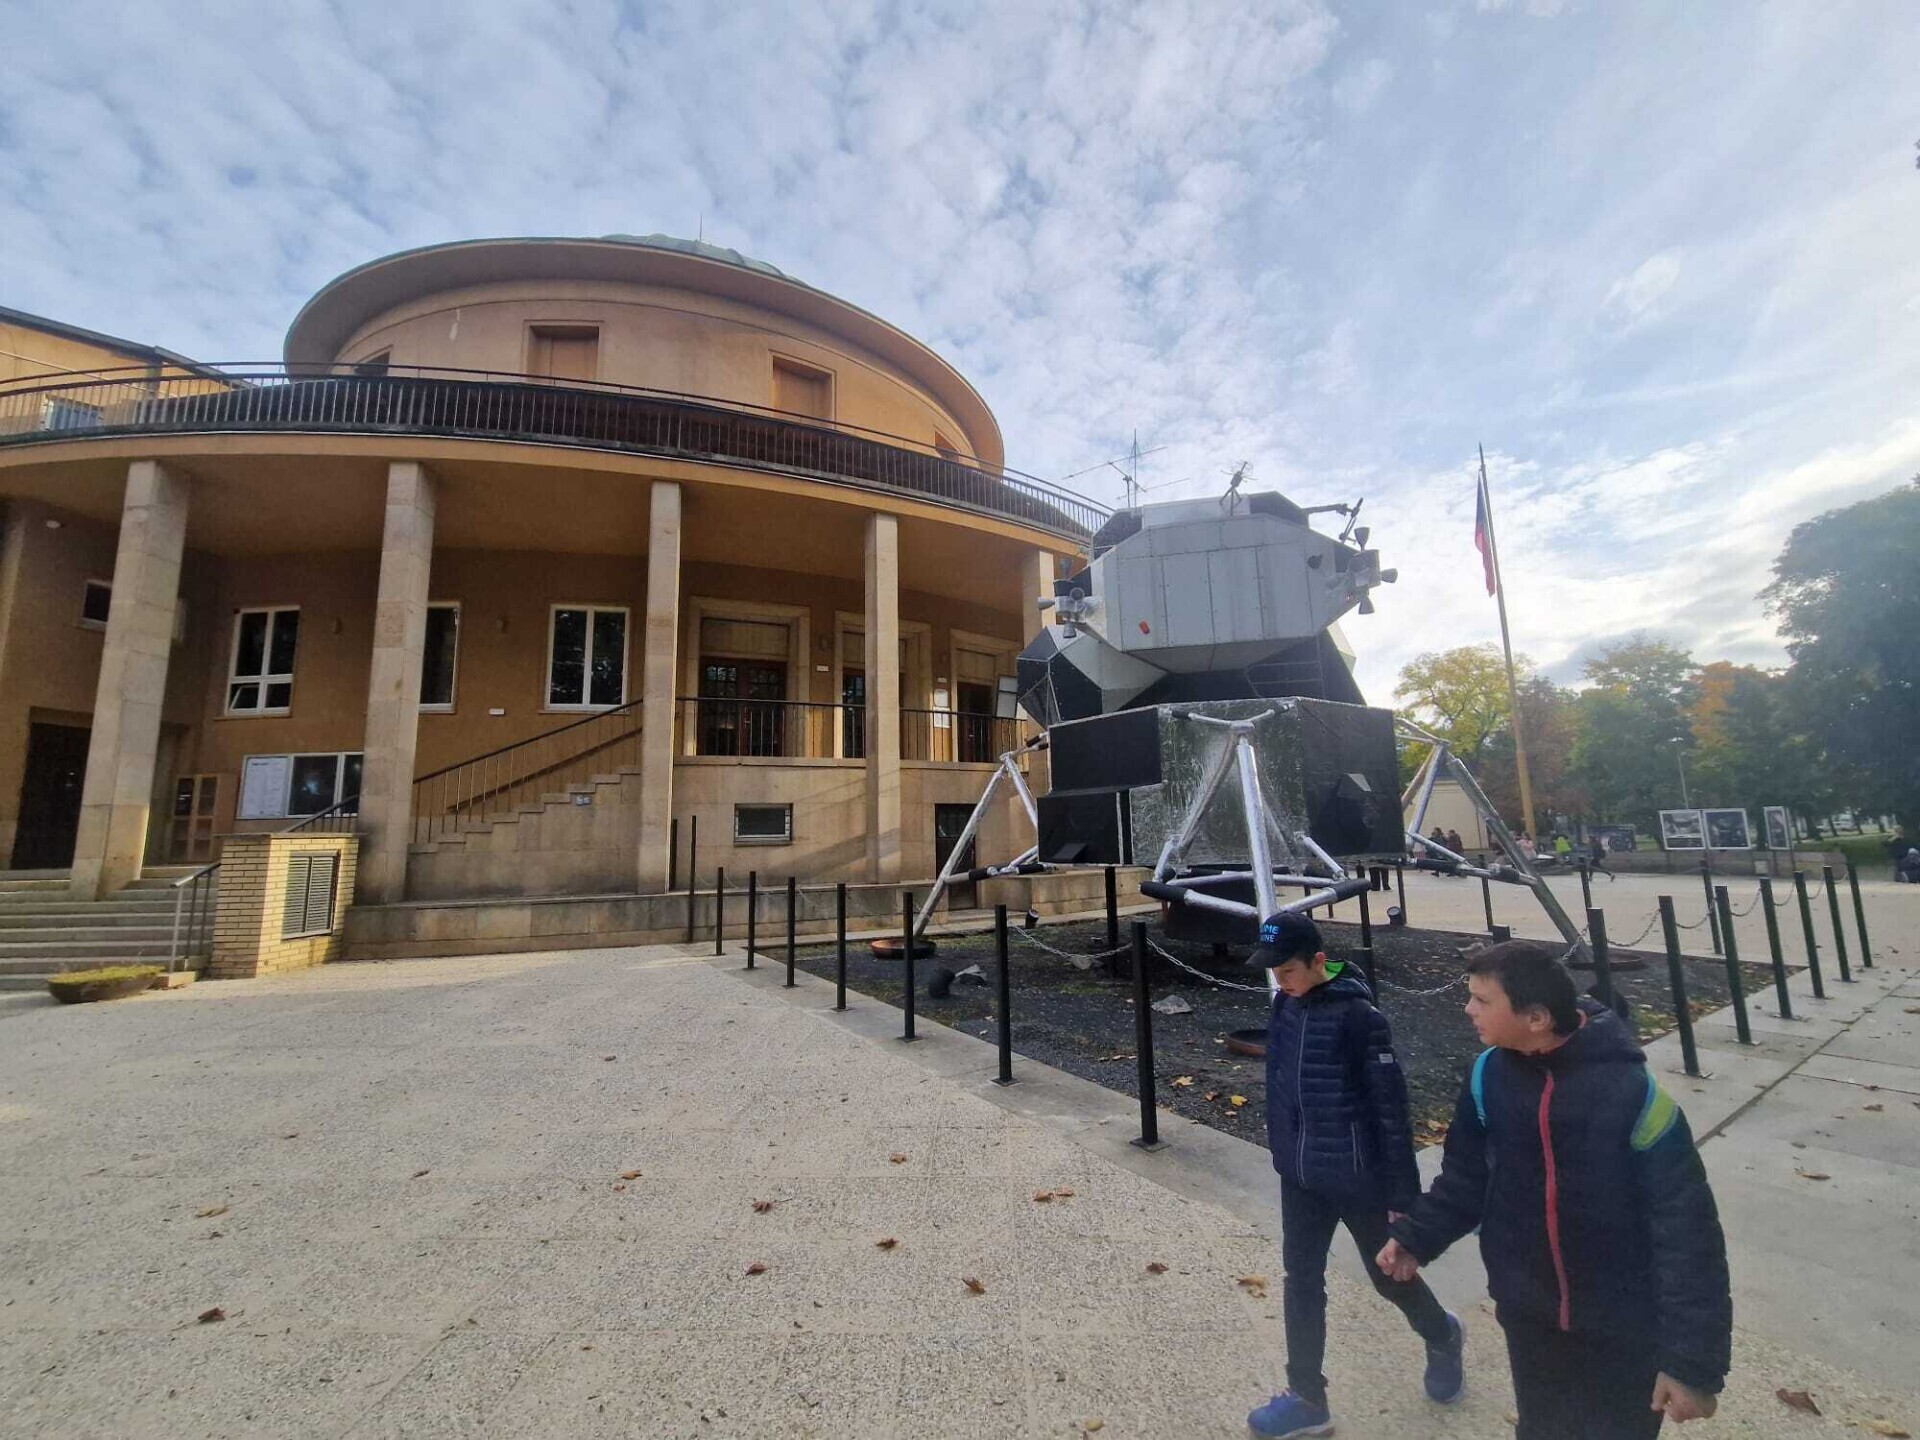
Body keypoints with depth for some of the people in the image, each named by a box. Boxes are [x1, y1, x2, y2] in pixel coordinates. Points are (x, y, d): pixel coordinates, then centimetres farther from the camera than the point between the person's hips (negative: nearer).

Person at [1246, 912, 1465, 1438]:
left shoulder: (1359, 1016, -23)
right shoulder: (1284, 1006, -4)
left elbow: (1391, 1109, -17)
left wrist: (1403, 1196, -12)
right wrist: (1283, 1155, 16)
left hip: (1357, 1177, -5)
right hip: (1299, 1176, 5)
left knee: (1390, 1275, 19)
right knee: (1301, 1280, 12)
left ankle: (1443, 1338, 50)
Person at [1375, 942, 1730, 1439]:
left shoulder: (1631, 1094, -25)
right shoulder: (1489, 1076, -11)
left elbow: (1687, 1230, -18)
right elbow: (1467, 1175, 1)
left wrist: (1694, 1359, -16)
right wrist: (1417, 1236, -7)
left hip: (1625, 1325, -4)